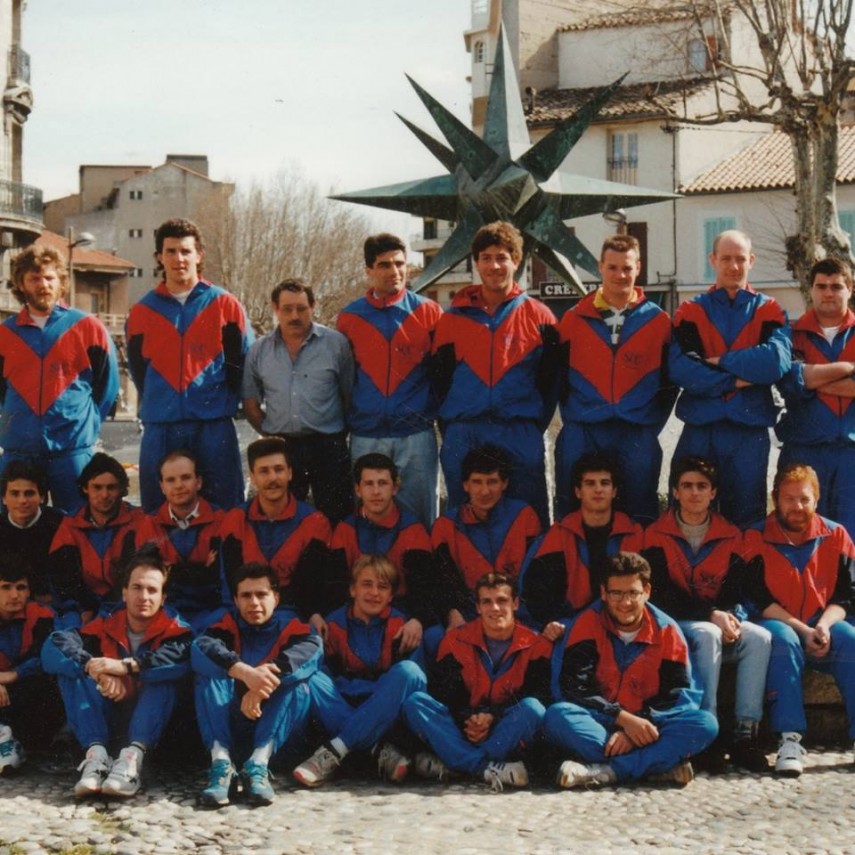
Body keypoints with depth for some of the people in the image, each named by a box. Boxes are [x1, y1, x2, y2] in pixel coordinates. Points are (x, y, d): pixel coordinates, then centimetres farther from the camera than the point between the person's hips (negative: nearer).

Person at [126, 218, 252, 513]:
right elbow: (138, 368, 18)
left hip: (214, 426, -2)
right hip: (160, 430, 2)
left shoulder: (224, 305, 5)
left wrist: (223, 402, 6)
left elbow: (241, 362, 8)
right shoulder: (143, 312, 10)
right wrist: (156, 406, 12)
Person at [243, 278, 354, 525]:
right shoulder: (259, 350, 6)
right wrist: (270, 434, 6)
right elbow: (250, 403, 11)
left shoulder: (336, 344, -2)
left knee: (334, 520, 2)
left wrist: (339, 433, 1)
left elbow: (350, 395, 2)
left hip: (328, 447, -3)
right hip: (280, 448, 3)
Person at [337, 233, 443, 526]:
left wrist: (436, 411, 2)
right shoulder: (349, 318, 6)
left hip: (416, 435, -1)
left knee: (418, 519, 3)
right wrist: (344, 422, 9)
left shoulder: (427, 312, 3)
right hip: (365, 437, 1)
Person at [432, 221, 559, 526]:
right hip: (463, 438, 2)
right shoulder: (453, 319, 11)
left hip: (521, 436, -1)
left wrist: (535, 424, 1)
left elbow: (549, 378, 7)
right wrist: (451, 428, 5)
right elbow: (441, 379, 12)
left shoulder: (538, 316, 7)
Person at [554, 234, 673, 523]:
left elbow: (669, 381, 10)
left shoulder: (658, 321, 6)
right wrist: (572, 418, 6)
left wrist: (650, 425, 4)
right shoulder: (575, 318, 7)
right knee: (572, 514, 2)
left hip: (637, 436, 0)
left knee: (640, 518, 2)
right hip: (581, 434, 0)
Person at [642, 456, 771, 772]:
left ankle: (746, 732, -27)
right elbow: (662, 595, -9)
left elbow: (736, 591, 5)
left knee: (760, 637, -26)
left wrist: (730, 618, -18)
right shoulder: (657, 535, 0)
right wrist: (711, 615, -21)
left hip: (719, 621, 4)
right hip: (676, 625, -4)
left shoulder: (730, 536, 10)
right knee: (707, 635, -36)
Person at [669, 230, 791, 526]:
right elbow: (679, 368, -8)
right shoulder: (691, 312, 8)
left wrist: (719, 361, -10)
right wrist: (735, 380, -13)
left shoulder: (769, 311, 7)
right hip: (698, 431, 0)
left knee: (745, 520, 6)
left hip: (750, 432, 0)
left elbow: (777, 361, -13)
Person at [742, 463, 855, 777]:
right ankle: (790, 739, -41)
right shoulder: (756, 538, -1)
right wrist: (802, 630, -20)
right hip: (778, 625, -2)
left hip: (823, 626, 2)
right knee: (782, 639, -36)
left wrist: (824, 625, -19)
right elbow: (759, 600, -8)